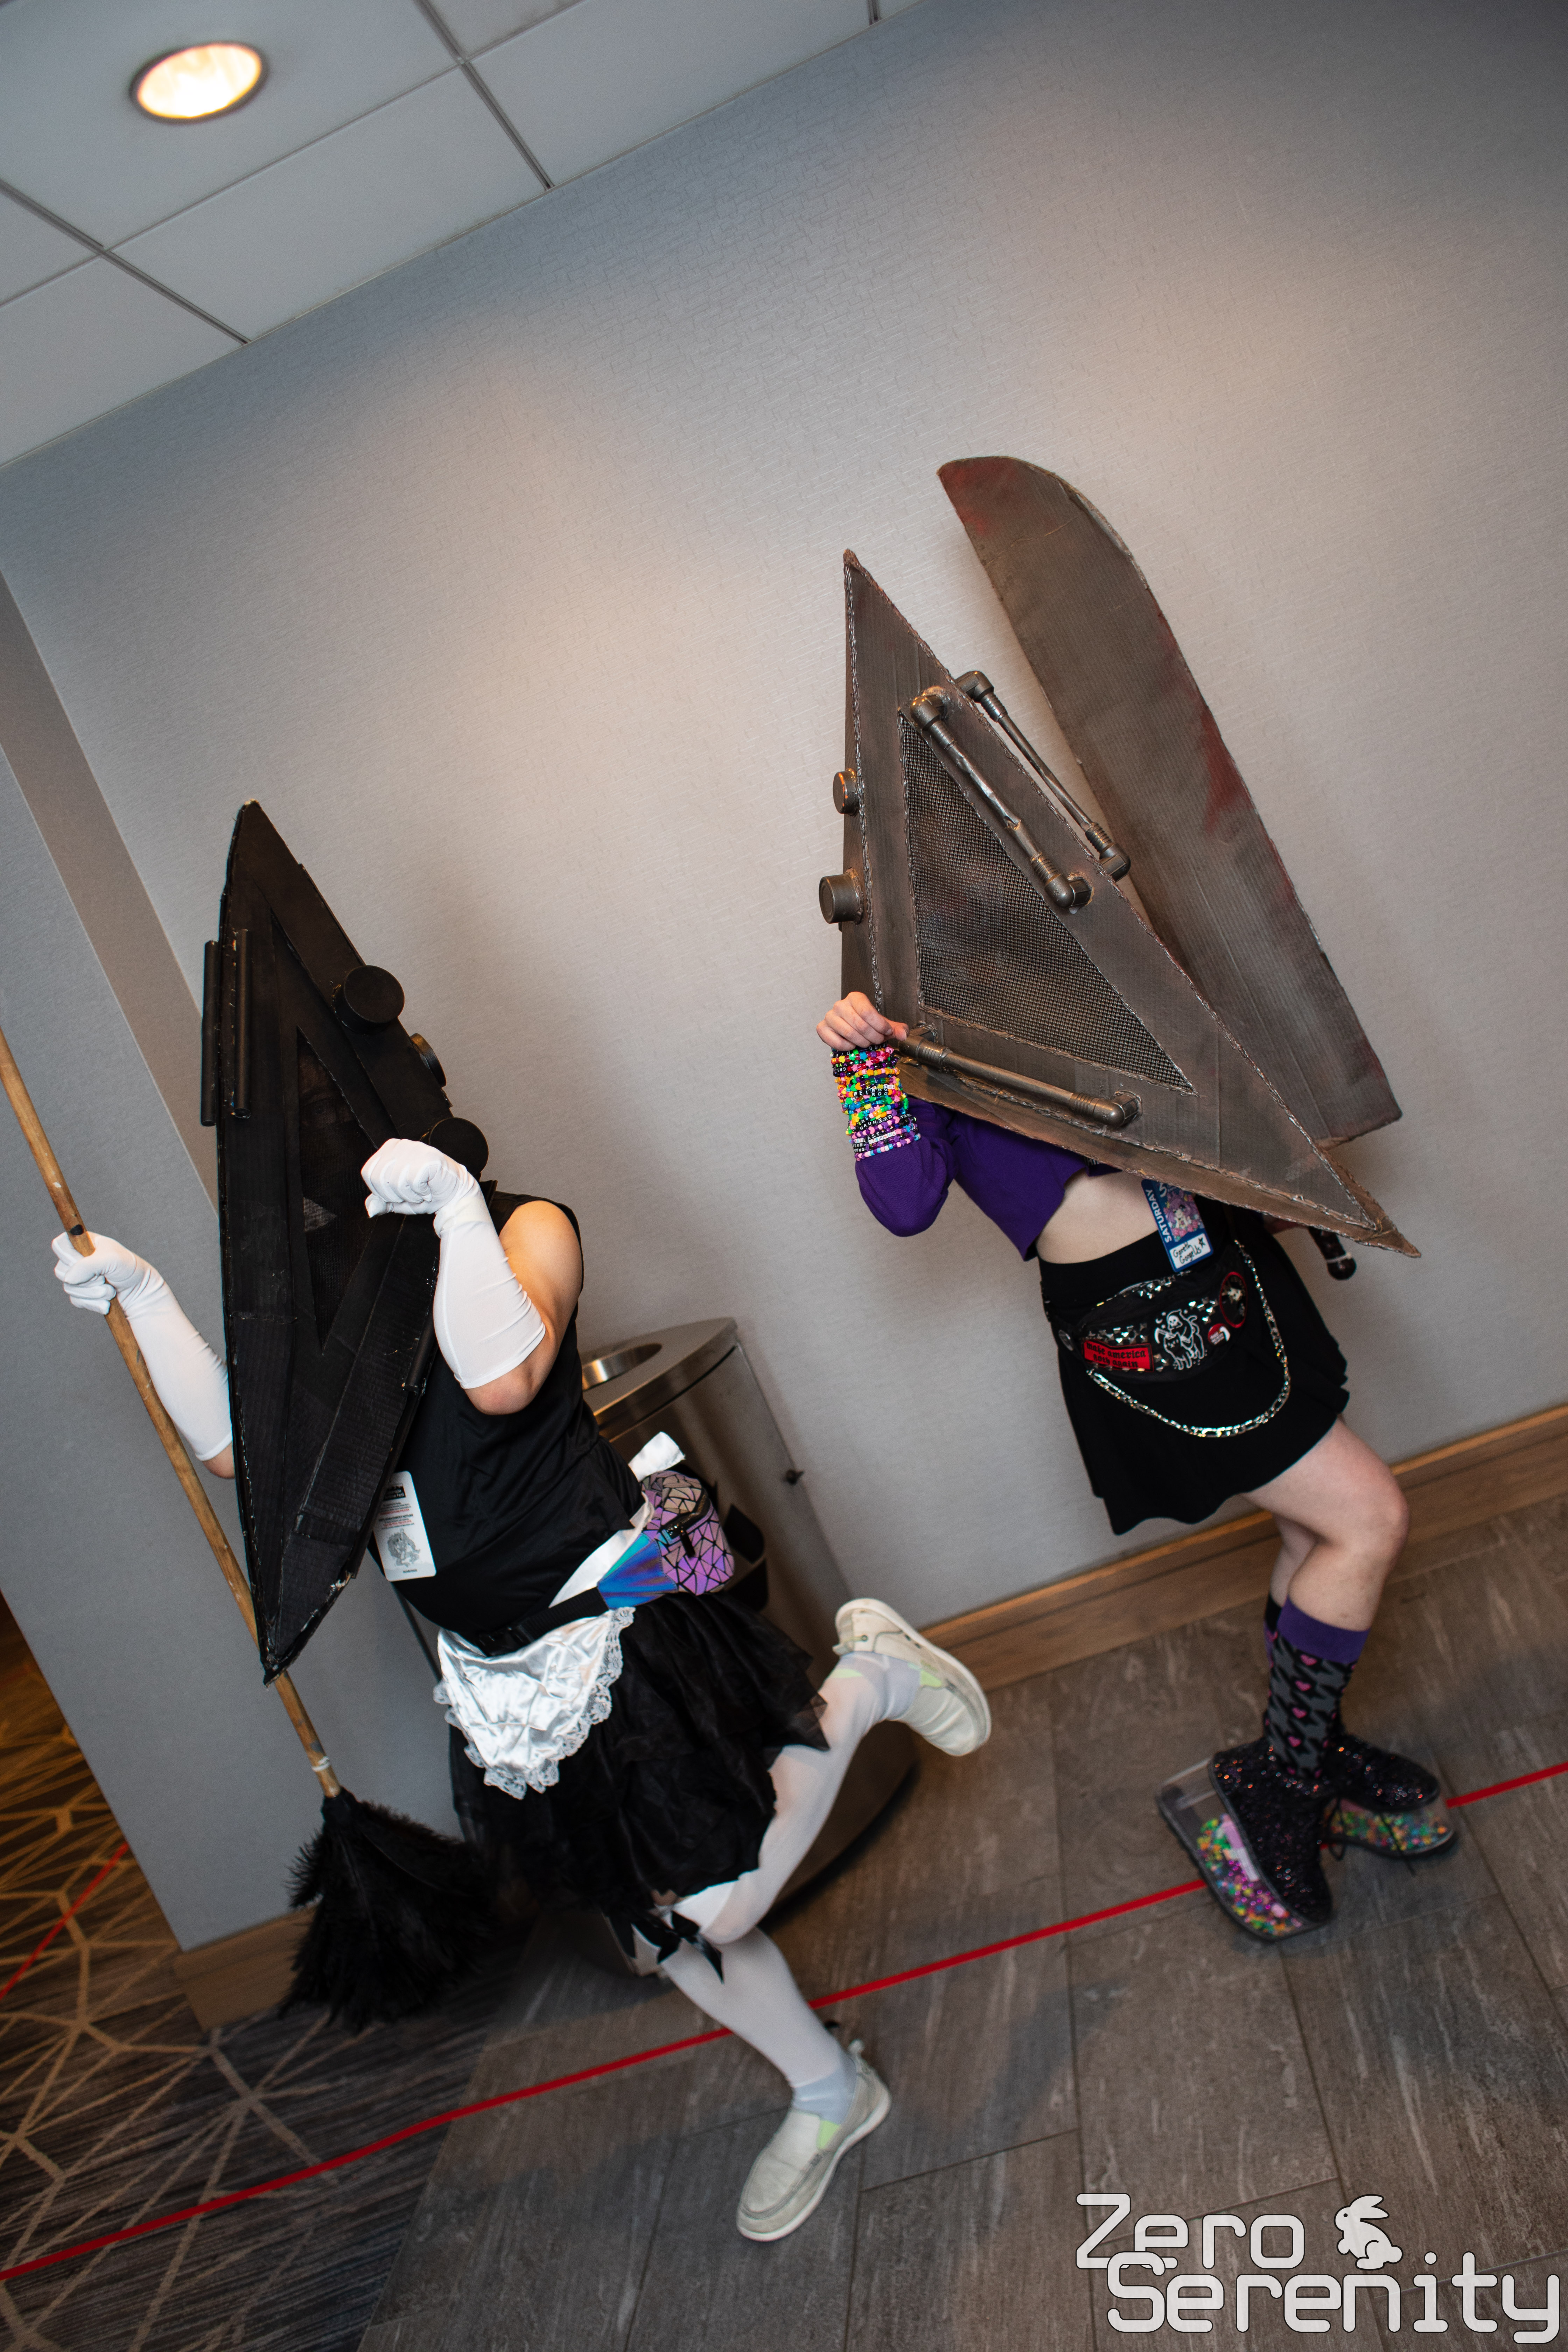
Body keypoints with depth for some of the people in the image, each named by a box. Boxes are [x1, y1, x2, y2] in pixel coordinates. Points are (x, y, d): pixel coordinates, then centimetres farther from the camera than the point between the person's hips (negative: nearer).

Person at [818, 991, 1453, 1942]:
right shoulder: (910, 1032, -4)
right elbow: (906, 1204, -18)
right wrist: (868, 1063, -25)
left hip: (1226, 1246, 7)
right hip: (1134, 1315, -7)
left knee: (1322, 1528, 15)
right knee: (1368, 1519, -8)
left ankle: (1314, 1750, 36)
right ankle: (1272, 1790, 8)